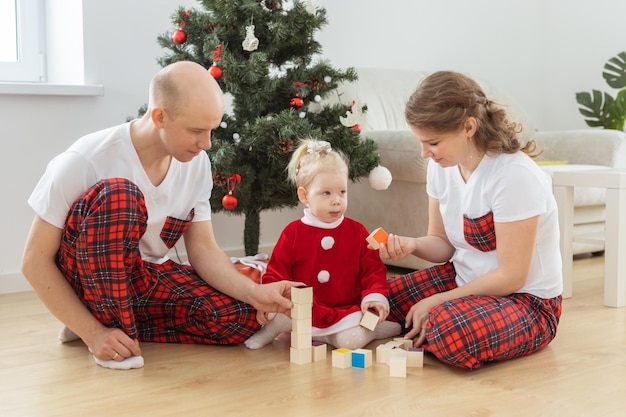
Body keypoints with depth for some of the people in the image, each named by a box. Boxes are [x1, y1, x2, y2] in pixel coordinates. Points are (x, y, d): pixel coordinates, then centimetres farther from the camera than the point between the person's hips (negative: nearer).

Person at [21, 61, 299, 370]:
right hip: (86, 284, -5)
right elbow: (35, 261, -18)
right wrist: (93, 333, -25)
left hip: (146, 279, 5)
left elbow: (203, 249, -3)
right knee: (119, 194, -33)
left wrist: (254, 293, -21)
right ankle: (110, 327, -19)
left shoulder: (196, 163, -8)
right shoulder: (85, 160, -23)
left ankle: (125, 327, -3)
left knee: (241, 318, -18)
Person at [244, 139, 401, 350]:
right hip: (304, 310, -1)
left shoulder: (357, 231, 5)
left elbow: (373, 268, 7)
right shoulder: (293, 233, 1)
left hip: (346, 311, 1)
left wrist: (374, 296, -11)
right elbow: (276, 271, 4)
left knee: (351, 340, -28)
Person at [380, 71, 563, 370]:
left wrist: (437, 301, -18)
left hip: (525, 299, -7)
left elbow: (511, 276, -22)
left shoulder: (514, 175, -26)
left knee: (451, 334, -36)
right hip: (464, 278, 7)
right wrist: (410, 245, -18)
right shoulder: (442, 165, -3)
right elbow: (443, 243, 5)